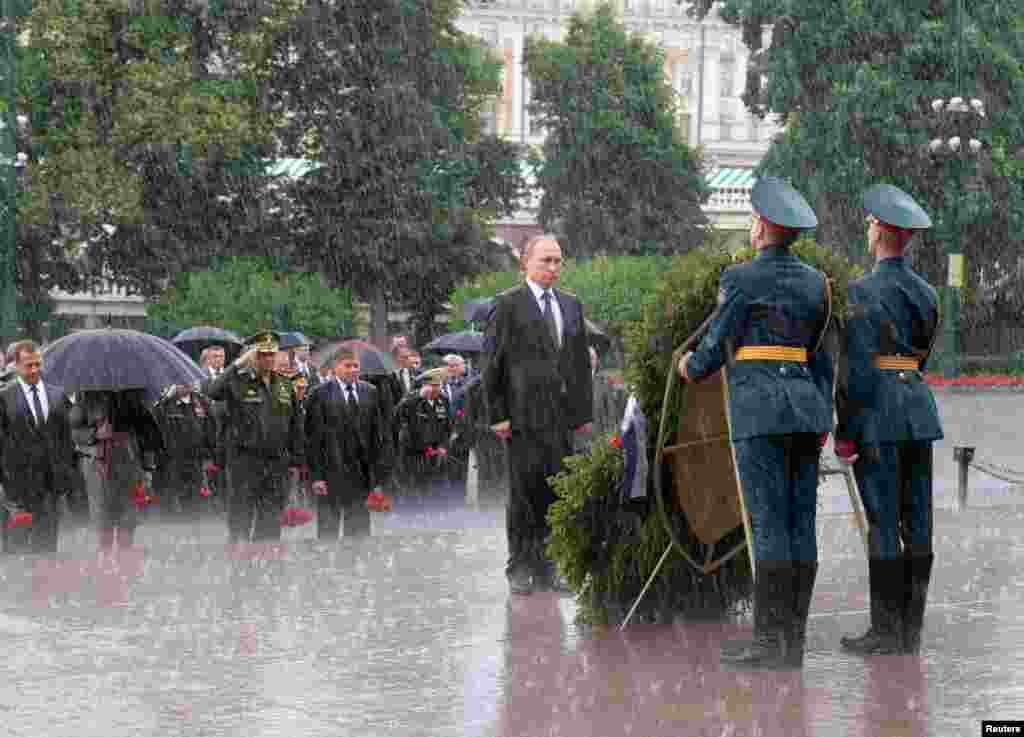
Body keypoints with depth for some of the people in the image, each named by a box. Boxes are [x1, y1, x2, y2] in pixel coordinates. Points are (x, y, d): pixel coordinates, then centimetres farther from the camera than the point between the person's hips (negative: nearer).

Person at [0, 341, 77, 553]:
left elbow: (66, 437, 12)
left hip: (51, 480, 4)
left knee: (47, 541, 8)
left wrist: (69, 475, 7)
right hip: (18, 478, -3)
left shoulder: (58, 395, 9)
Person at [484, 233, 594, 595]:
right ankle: (519, 568, 3)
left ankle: (545, 568, 9)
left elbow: (581, 360, 18)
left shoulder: (571, 304, 17)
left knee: (555, 493, 3)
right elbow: (492, 363, -3)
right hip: (524, 415, -5)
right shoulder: (507, 305, 0)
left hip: (563, 415, 5)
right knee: (524, 491, -3)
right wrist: (498, 415, -8)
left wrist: (585, 412, 12)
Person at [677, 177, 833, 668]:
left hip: (759, 408, -7)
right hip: (806, 406, 7)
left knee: (768, 525, -8)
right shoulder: (815, 281, 12)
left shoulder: (740, 279, -7)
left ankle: (769, 641, -10)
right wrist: (823, 419, 18)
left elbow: (717, 347, -2)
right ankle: (793, 640, 4)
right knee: (799, 525, 4)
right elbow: (819, 354, 15)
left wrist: (692, 367, 20)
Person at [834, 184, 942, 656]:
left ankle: (886, 634, -3)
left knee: (882, 523, -5)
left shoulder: (863, 291, -11)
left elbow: (855, 367, -15)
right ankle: (911, 633, 11)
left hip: (877, 412, -7)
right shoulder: (926, 293, 11)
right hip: (920, 409, 7)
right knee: (917, 523, 7)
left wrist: (845, 432, -11)